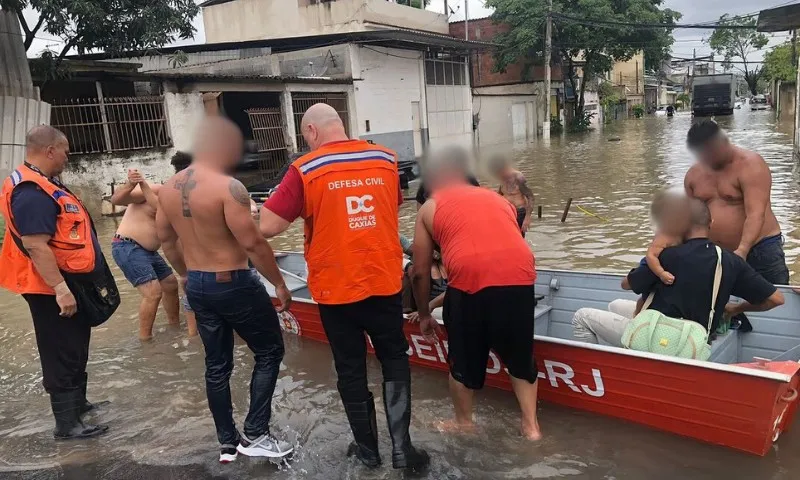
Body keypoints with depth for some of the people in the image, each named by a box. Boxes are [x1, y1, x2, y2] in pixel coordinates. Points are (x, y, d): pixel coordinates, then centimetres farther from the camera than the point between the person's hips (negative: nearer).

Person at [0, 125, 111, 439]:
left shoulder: (43, 184, 11)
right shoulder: (31, 192, -23)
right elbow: (36, 246, -29)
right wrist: (60, 289, -29)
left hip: (69, 283, 11)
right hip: (54, 288, -11)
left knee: (74, 349, 21)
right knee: (62, 353, -2)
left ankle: (76, 402, 36)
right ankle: (66, 423, 8)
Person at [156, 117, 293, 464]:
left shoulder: (168, 188, 4)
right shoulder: (228, 187, -21)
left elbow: (166, 240, 14)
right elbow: (252, 244, -21)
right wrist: (279, 283, -11)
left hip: (196, 287, 8)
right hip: (234, 285, -7)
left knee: (217, 365, 16)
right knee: (269, 352, 11)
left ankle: (227, 442, 27)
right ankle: (254, 436, 12)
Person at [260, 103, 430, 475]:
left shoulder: (305, 170, -11)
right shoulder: (386, 160, 1)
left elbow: (267, 227, -12)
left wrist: (296, 211, 6)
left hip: (336, 288, -2)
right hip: (385, 281, 2)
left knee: (351, 370, 14)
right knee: (394, 361, 17)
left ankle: (367, 448, 28)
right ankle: (401, 446, 14)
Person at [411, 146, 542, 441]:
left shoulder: (429, 208, 17)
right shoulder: (497, 198, 28)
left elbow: (421, 272, 15)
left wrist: (424, 314, 30)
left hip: (471, 280, -3)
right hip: (520, 277, 4)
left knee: (464, 358, 19)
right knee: (520, 355, 24)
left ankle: (463, 422, 38)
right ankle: (531, 425, 31)